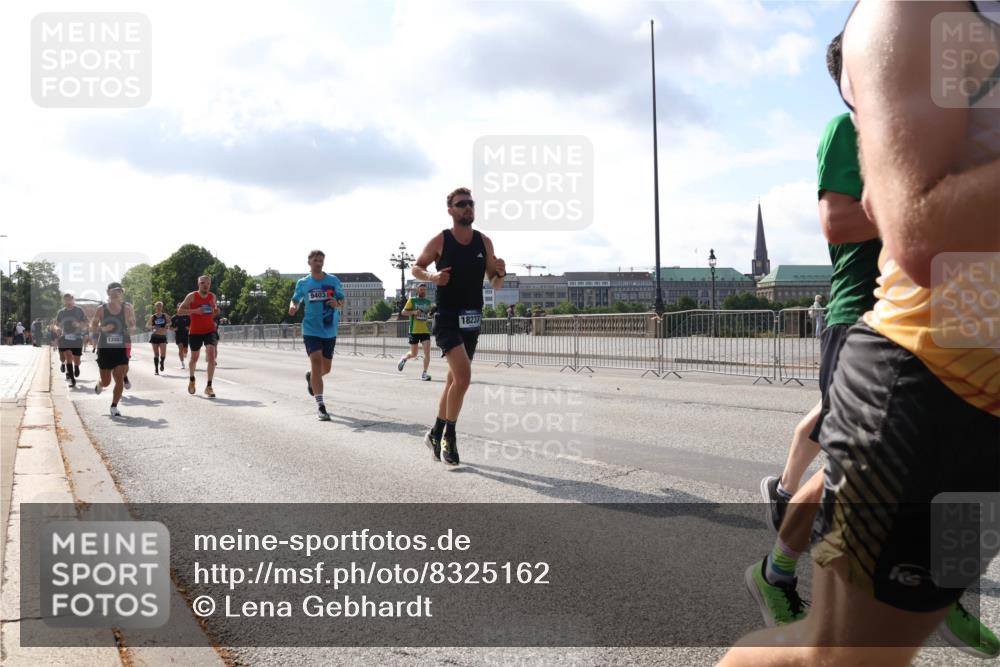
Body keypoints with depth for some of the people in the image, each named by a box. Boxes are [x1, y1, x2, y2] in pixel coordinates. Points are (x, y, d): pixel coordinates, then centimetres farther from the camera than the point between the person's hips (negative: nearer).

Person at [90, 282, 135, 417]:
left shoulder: (126, 308, -1)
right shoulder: (101, 309, -3)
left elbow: (133, 326, 7)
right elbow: (92, 326, 3)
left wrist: (131, 329, -17)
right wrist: (102, 329, -17)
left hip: (121, 348, 0)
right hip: (105, 348, 0)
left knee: (119, 379, -9)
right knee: (106, 382, 6)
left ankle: (114, 407, 1)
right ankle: (99, 384, 44)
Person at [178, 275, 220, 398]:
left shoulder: (212, 296, 5)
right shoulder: (192, 296, -7)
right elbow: (180, 311, -8)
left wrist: (215, 311, -3)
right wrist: (195, 311, -22)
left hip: (210, 330, 1)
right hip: (195, 332, -1)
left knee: (212, 355, -18)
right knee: (194, 358, 13)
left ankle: (209, 387, -16)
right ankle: (192, 379, 44)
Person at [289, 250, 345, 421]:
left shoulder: (334, 281, 2)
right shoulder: (303, 283, 2)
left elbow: (342, 302, 6)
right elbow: (295, 300, 11)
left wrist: (337, 304, -18)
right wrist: (293, 307, -12)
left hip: (330, 331, 2)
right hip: (311, 330, -2)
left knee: (326, 368, 13)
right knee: (316, 362, -17)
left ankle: (310, 377, 50)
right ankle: (320, 405, -15)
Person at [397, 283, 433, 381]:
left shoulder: (428, 301, 12)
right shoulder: (412, 300, 0)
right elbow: (403, 312, -4)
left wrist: (431, 313, 3)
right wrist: (414, 312, -19)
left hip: (425, 331, 3)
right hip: (414, 331, -3)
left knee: (427, 352, -11)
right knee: (413, 354, 4)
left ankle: (424, 373, -4)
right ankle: (403, 358, 37)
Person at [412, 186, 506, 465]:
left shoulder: (484, 242, 5)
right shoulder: (439, 241, -5)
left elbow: (496, 285, 9)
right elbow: (416, 268, 7)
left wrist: (500, 272, -14)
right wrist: (432, 277, -14)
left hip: (472, 319, 5)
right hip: (447, 317, -5)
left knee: (455, 378, 13)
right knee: (463, 375, -21)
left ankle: (436, 433, 30)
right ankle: (449, 435, -4)